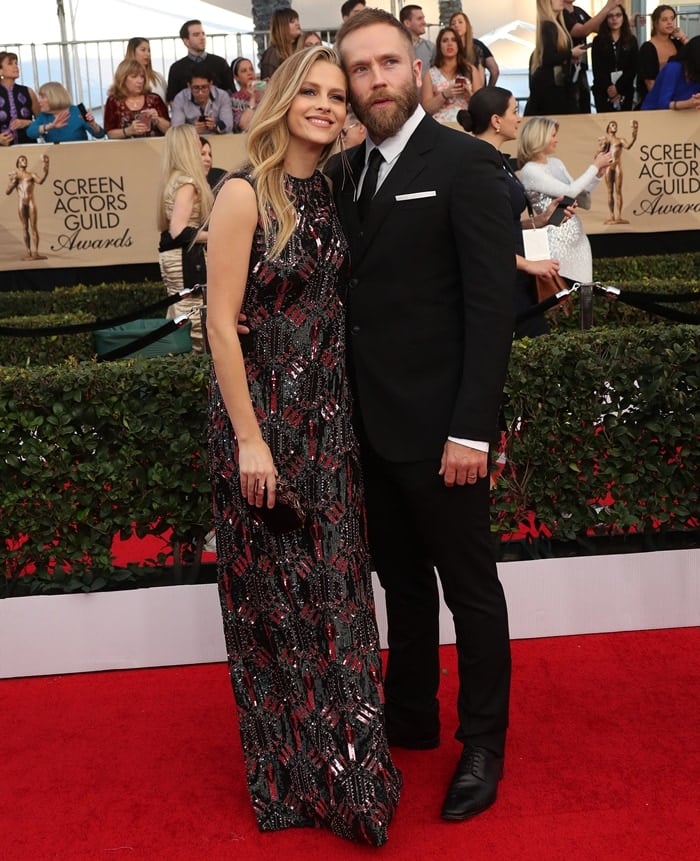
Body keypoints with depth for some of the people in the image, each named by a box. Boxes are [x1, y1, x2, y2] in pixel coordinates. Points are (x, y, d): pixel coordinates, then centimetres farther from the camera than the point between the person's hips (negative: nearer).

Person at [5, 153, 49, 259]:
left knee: (33, 226, -7)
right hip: (21, 202, 1)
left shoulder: (31, 174, 12)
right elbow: (7, 192, 10)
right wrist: (13, 182, -6)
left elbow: (40, 181, -11)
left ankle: (35, 252, -13)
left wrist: (45, 170, -25)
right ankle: (29, 252, 2)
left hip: (31, 202, -1)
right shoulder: (14, 175, 14)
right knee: (25, 227, 1)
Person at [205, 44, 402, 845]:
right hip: (264, 415, -6)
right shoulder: (245, 195, -11)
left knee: (335, 589, 13)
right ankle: (291, 777, 28)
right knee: (277, 597, 8)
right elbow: (221, 325, -14)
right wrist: (249, 441, -16)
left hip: (329, 417, 6)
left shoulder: (331, 193, 7)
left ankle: (344, 762, 32)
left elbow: (338, 307, 11)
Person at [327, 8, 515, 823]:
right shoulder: (345, 171, 9)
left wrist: (471, 429, -19)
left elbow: (492, 302, -15)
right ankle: (410, 716, 36)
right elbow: (350, 284, 8)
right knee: (401, 580, 19)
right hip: (372, 421, 6)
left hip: (437, 424, -6)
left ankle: (483, 744, 26)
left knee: (469, 587, 9)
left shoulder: (465, 161, -10)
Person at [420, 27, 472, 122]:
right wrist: (445, 95, -12)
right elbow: (427, 108, 1)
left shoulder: (470, 70, 11)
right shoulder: (430, 74, 8)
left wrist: (469, 95, -6)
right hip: (441, 124, -1)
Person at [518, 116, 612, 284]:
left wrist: (598, 174, 1)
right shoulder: (529, 171, -11)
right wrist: (595, 166, -9)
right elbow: (570, 191, -18)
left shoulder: (556, 162, 12)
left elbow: (584, 202, 13)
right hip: (557, 238, -7)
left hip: (578, 235, 7)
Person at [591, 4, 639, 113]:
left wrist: (618, 88, -13)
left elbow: (633, 68, 0)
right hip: (603, 91, -1)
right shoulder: (598, 41, 5)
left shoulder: (631, 40, 8)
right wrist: (608, 88, -15)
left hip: (625, 91, 1)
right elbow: (596, 69, -1)